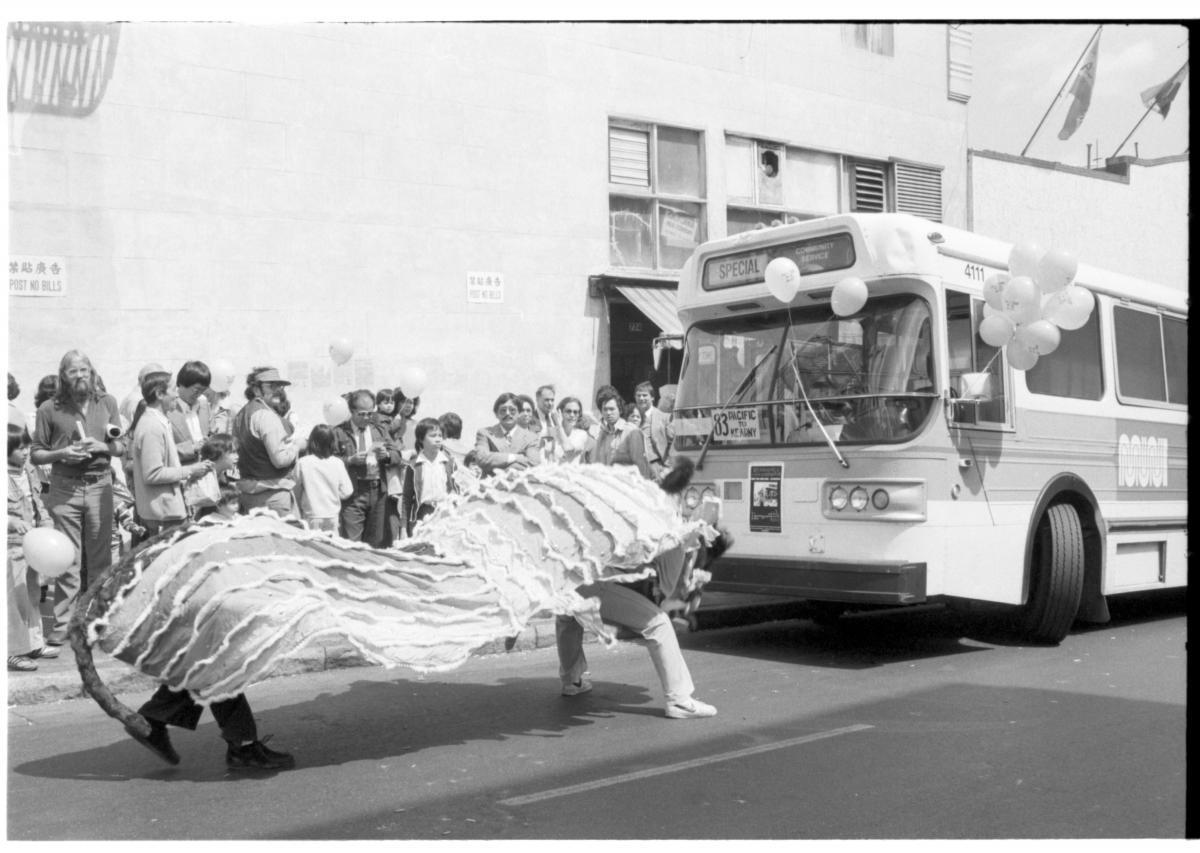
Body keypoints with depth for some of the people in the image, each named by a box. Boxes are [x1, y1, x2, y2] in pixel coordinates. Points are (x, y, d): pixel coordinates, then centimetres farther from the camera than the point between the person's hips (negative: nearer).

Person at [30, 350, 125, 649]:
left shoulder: (107, 403, 9)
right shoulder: (49, 409, 3)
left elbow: (121, 446, 11)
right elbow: (36, 454, 4)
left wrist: (101, 446, -9)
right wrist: (61, 454, -13)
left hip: (100, 486, 2)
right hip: (65, 488, -2)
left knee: (100, 557, 5)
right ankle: (61, 624, 4)